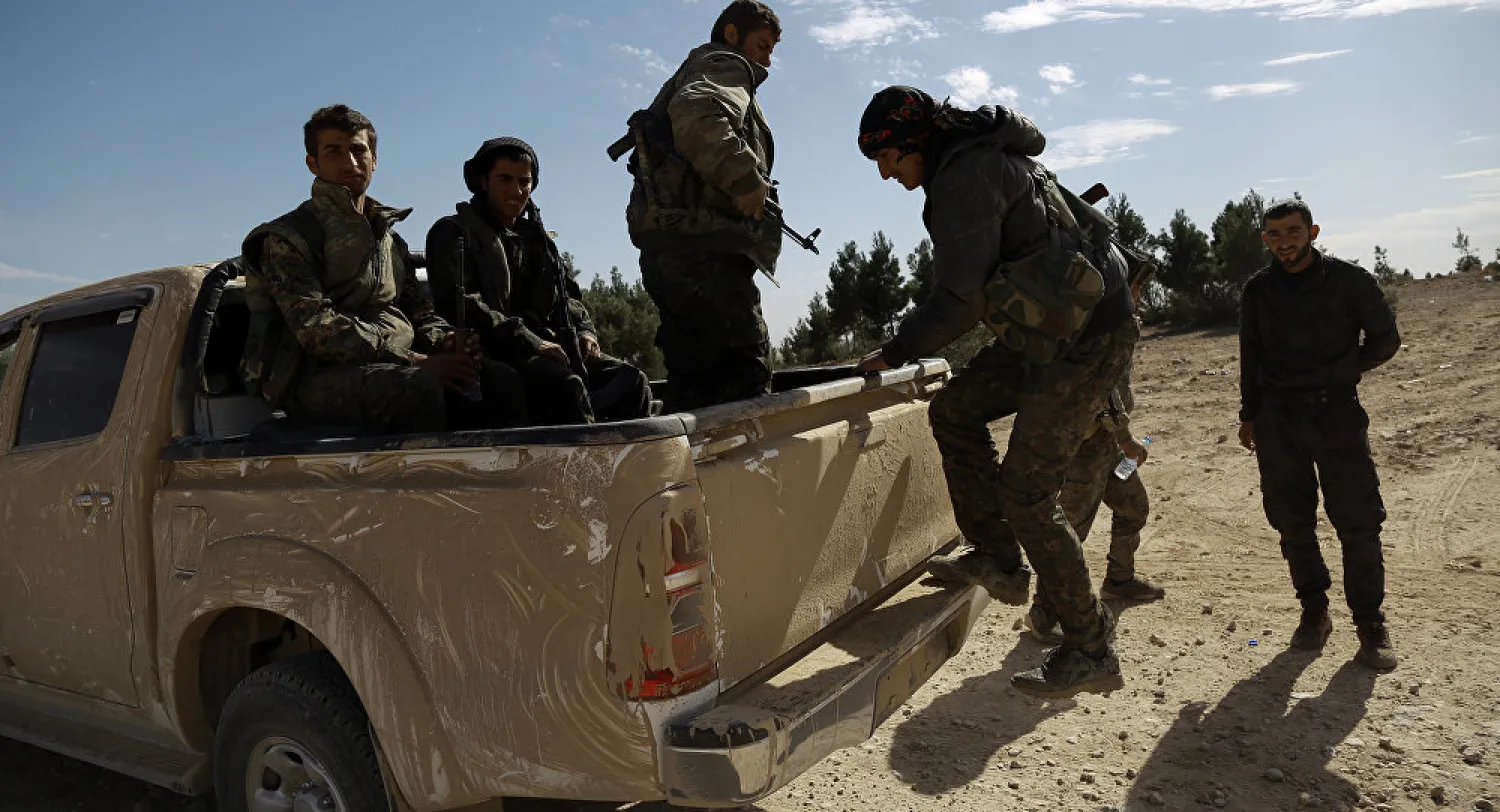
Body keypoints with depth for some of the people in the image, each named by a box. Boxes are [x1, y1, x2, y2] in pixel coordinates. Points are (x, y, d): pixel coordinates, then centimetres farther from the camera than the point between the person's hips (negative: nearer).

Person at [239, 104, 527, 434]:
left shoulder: (390, 238, 26)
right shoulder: (286, 239, 2)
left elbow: (416, 307, 23)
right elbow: (319, 330, -11)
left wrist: (447, 342, -4)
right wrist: (419, 363, -20)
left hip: (394, 370, 6)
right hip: (319, 379, -6)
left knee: (502, 382, -19)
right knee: (417, 387, -39)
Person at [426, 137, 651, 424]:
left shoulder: (537, 239, 27)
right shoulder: (453, 234, 7)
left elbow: (568, 295, 29)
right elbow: (458, 307, -9)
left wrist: (584, 330, 4)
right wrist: (528, 341, -18)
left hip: (548, 350, 6)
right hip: (494, 353, -6)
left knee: (632, 380, -18)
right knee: (567, 385, -36)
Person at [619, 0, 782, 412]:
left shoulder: (690, 73, 35)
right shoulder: (726, 65, 5)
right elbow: (696, 115, -19)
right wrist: (745, 179, -20)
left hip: (665, 246, 10)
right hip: (702, 243, -10)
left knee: (693, 380, 8)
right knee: (746, 367, -15)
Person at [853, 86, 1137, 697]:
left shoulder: (967, 176, -17)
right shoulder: (974, 159, 16)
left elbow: (960, 298, -20)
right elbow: (971, 286, 20)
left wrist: (891, 355, -9)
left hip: (1089, 333, -11)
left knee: (1025, 491, -9)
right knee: (954, 410, 12)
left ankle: (1090, 652, 3)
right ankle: (1000, 562, 17)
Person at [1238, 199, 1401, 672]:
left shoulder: (1348, 280, -1)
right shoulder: (1258, 290, 7)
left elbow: (1385, 338, 8)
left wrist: (1343, 373, -1)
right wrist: (1249, 414, 13)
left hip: (1337, 414, -2)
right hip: (1277, 420, 3)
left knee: (1358, 523, -4)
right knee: (1292, 524, 6)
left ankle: (1370, 624, 8)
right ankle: (1314, 614, 19)